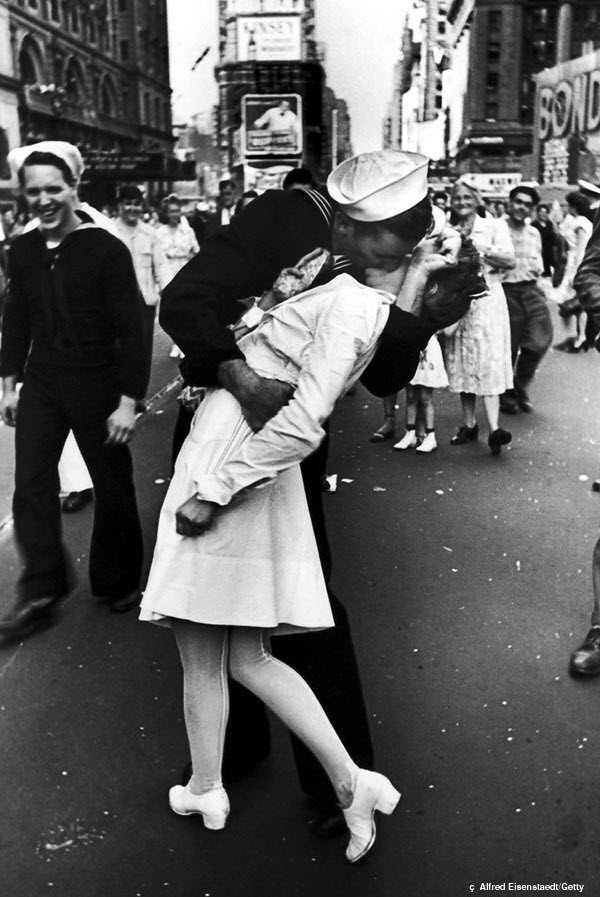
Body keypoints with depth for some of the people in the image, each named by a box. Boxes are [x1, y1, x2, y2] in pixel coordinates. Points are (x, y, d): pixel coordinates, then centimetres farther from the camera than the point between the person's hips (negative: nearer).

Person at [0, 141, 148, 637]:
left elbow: (130, 330, -12)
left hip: (96, 385, -4)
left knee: (113, 488, 8)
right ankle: (41, 591, 14)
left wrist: (128, 401, -15)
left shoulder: (107, 250, -11)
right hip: (41, 383, 4)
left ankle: (118, 584, 27)